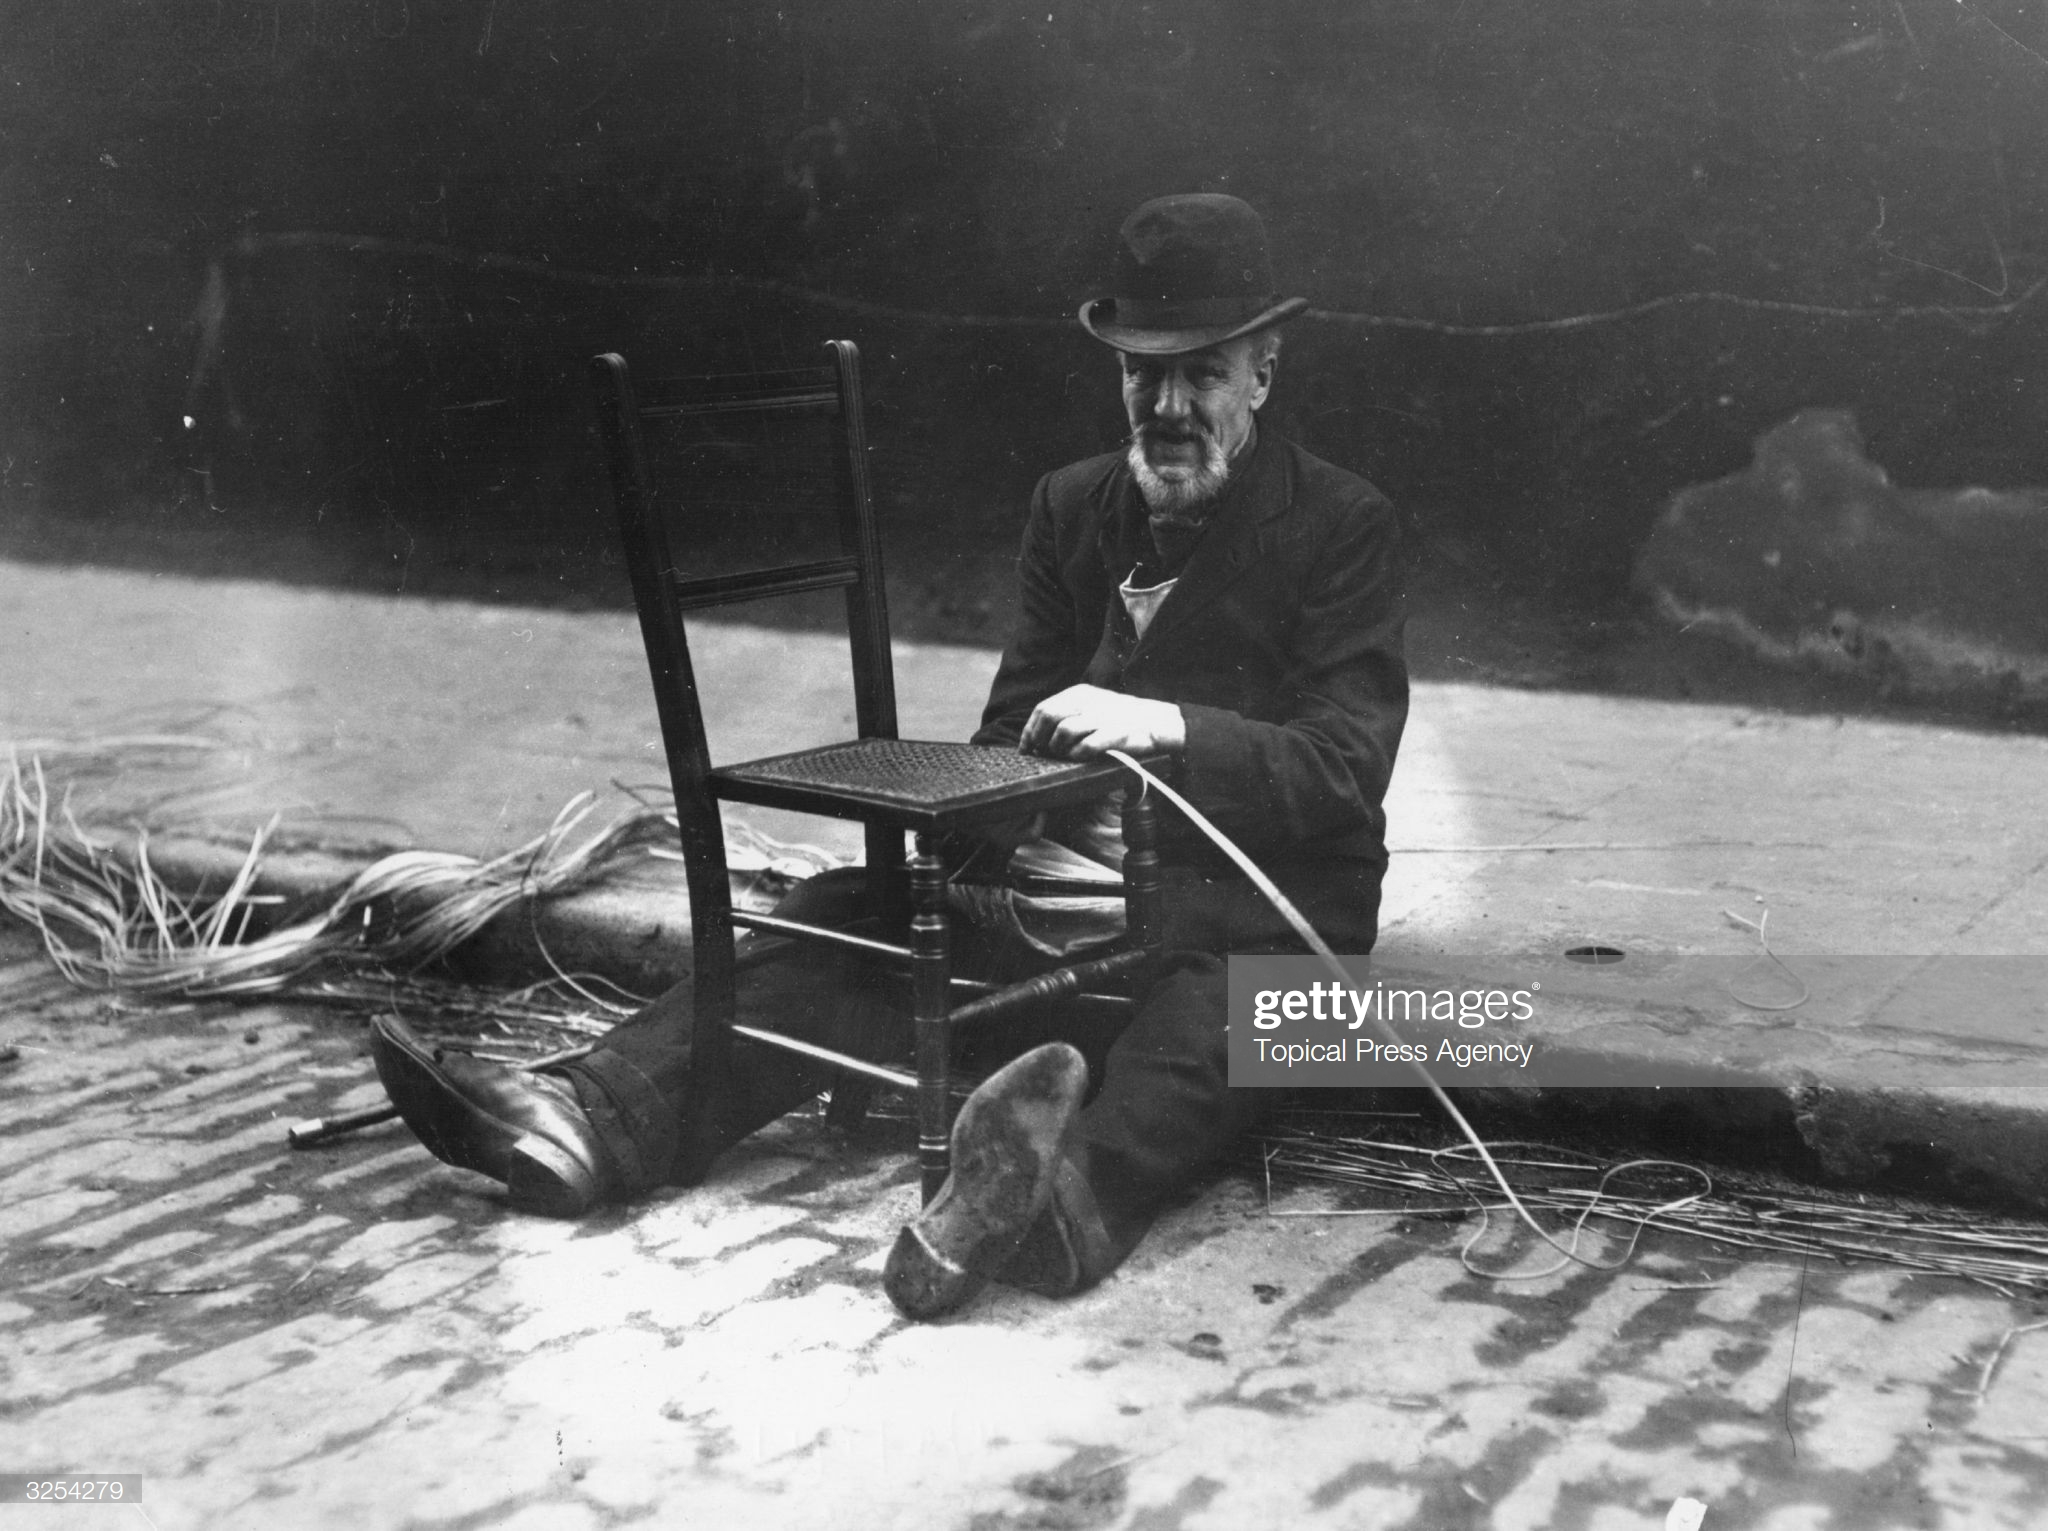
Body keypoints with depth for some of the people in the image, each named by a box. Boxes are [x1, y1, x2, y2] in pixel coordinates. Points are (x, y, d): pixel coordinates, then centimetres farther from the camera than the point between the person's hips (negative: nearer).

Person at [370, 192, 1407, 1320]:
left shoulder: (1345, 527, -3)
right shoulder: (1071, 508, 13)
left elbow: (1345, 769, -13)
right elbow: (1008, 729, 13)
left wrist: (1161, 728, -29)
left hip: (1258, 899, -4)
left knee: (1212, 1005, -40)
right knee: (845, 912, -20)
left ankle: (1073, 1191, -68)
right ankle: (593, 1117, -34)